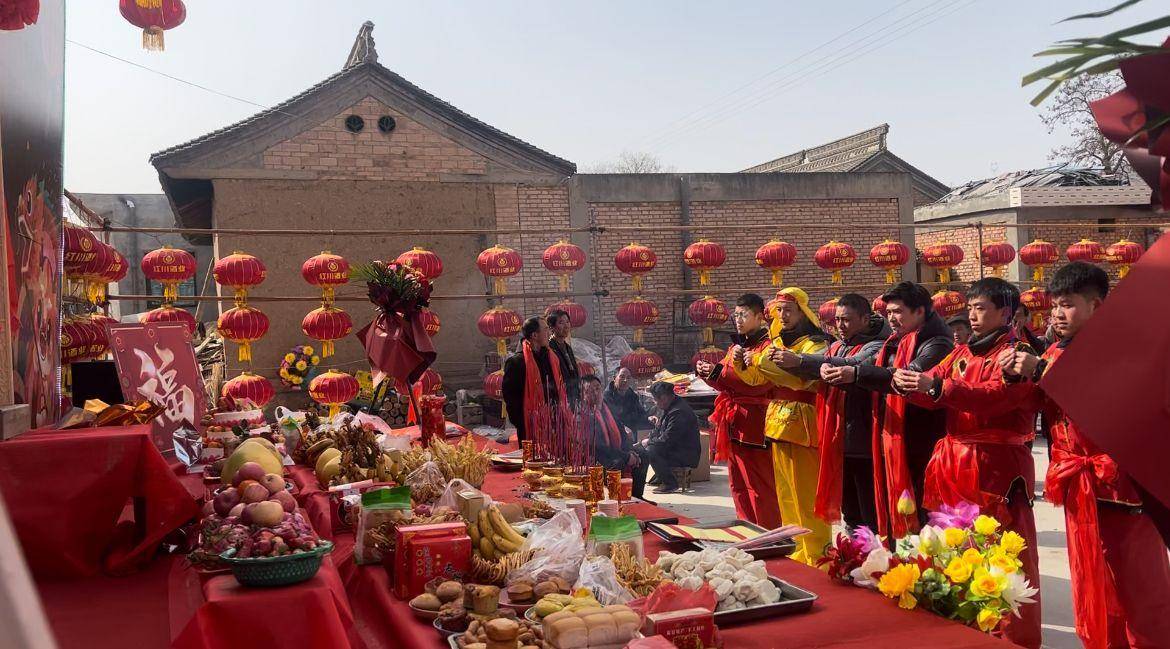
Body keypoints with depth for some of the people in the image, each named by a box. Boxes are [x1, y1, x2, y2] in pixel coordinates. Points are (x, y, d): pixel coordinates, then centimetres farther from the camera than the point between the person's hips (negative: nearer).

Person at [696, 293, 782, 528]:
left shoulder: (767, 346, -7)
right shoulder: (737, 346, 20)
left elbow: (758, 383, -21)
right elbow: (725, 383, 19)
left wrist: (719, 372, -20)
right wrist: (706, 372, 0)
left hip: (753, 427, -9)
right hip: (733, 426, 9)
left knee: (760, 487, -6)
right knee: (738, 486, 13)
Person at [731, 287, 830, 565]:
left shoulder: (814, 343, -6)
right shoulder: (777, 342, 17)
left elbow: (803, 379, -24)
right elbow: (756, 378, 17)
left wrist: (766, 362, -24)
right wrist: (741, 363, -2)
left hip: (801, 424, -8)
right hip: (777, 422, 8)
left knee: (805, 493, -6)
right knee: (785, 493, 11)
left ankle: (816, 556, 1)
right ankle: (799, 552, 20)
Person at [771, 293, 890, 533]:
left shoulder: (875, 347, -8)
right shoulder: (837, 347, 16)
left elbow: (854, 365, -26)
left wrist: (800, 361, -31)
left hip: (864, 443, -7)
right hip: (838, 441, 8)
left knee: (872, 516, -3)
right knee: (849, 513, 17)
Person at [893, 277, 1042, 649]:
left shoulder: (1016, 352, -6)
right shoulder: (962, 353, 16)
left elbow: (996, 395, -23)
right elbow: (933, 395, 9)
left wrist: (936, 385, -30)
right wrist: (909, 385, -13)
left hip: (997, 464, -7)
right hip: (956, 460, 7)